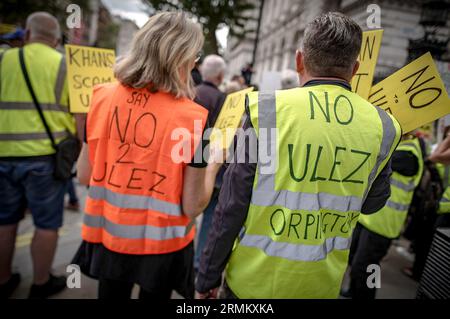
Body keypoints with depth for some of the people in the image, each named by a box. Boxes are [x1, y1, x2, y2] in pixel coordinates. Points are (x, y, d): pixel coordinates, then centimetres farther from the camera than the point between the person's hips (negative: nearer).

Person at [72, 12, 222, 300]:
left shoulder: (103, 96, -9)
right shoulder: (192, 117, -20)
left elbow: (84, 176, 0)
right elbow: (193, 207, -15)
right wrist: (215, 164, 0)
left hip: (106, 233, 3)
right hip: (160, 242, -2)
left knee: (111, 294, 28)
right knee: (154, 294, 25)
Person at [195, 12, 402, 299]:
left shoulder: (266, 111, -17)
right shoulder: (382, 127, -7)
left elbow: (232, 205, -14)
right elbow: (370, 204, 8)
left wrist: (209, 276, -1)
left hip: (253, 281, -3)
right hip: (322, 285, 4)